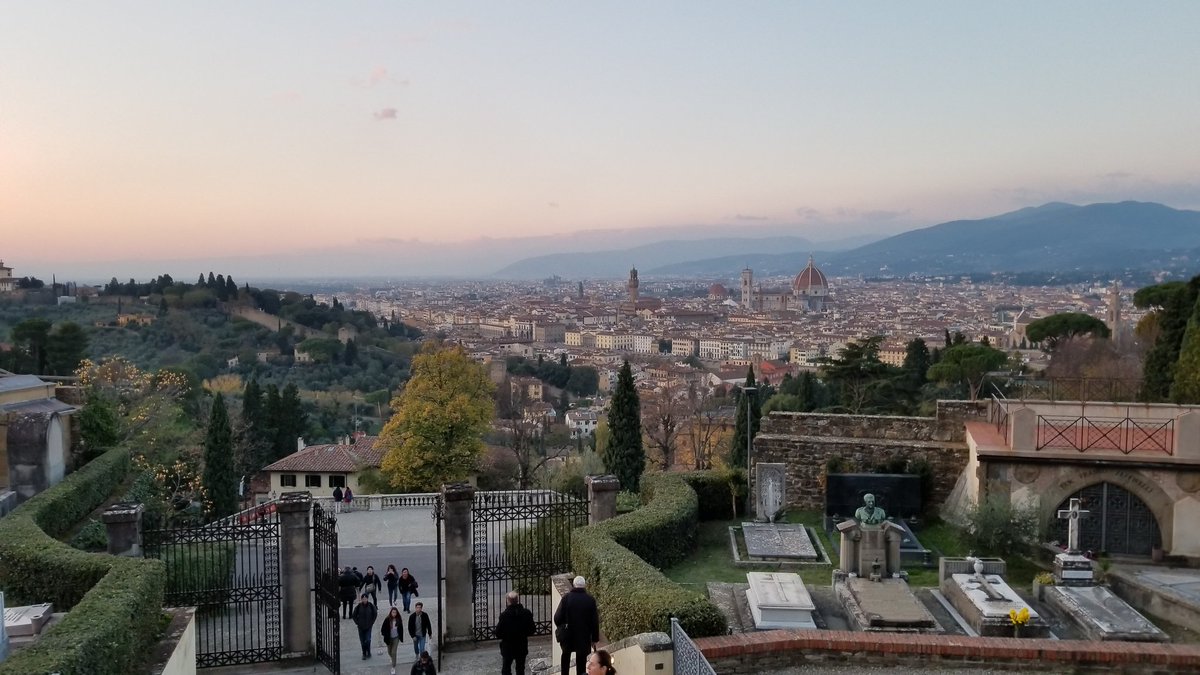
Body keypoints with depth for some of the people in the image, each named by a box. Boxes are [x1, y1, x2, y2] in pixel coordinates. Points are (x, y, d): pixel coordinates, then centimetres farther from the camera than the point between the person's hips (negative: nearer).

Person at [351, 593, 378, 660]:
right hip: (361, 627, 1)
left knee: (368, 640, -8)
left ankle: (368, 653, 12)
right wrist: (357, 622, -2)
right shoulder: (358, 606, -9)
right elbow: (353, 615, 3)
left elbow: (375, 614, 8)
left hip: (368, 626, -1)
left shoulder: (371, 606, -7)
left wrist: (372, 622, 4)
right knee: (362, 641, 6)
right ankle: (364, 654, 21)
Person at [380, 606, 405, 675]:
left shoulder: (399, 619, -11)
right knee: (389, 652, 17)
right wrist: (385, 636, -12)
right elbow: (383, 628, -9)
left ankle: (393, 668, 1)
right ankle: (392, 659, 52)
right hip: (389, 638, 1)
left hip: (396, 638, -1)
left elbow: (401, 629, 2)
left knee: (394, 652, -7)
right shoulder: (387, 619, -17)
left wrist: (401, 637, 4)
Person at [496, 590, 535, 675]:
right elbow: (532, 630, -4)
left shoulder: (504, 615, -20)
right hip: (522, 647, 3)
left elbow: (498, 634, -18)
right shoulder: (527, 613, -11)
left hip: (507, 648, -2)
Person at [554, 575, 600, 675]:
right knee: (581, 660, 7)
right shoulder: (590, 600, -9)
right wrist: (595, 639, 3)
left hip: (567, 636, 1)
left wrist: (561, 628, 10)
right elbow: (595, 622, -6)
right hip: (584, 637, -1)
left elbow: (557, 618, -10)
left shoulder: (566, 598, -9)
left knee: (566, 655, 24)